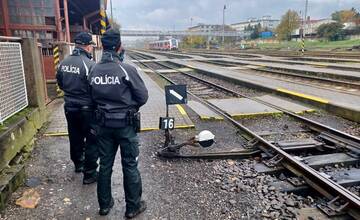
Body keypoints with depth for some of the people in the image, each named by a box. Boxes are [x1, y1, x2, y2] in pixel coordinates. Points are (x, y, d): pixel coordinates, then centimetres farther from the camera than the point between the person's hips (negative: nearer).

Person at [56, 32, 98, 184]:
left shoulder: (64, 63, 2)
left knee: (75, 138, 21)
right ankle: (89, 173, 11)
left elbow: (60, 83, 12)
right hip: (87, 109, -7)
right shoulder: (89, 64, -21)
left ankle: (78, 164, 41)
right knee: (92, 141, 5)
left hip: (69, 107, 7)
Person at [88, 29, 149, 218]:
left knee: (105, 165, 17)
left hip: (104, 124, 5)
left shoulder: (94, 71, -3)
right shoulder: (127, 69, -17)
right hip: (126, 124, -4)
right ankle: (133, 207, 22)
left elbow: (93, 97, 5)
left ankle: (104, 204, 31)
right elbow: (143, 97, -11)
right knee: (130, 166, 8)